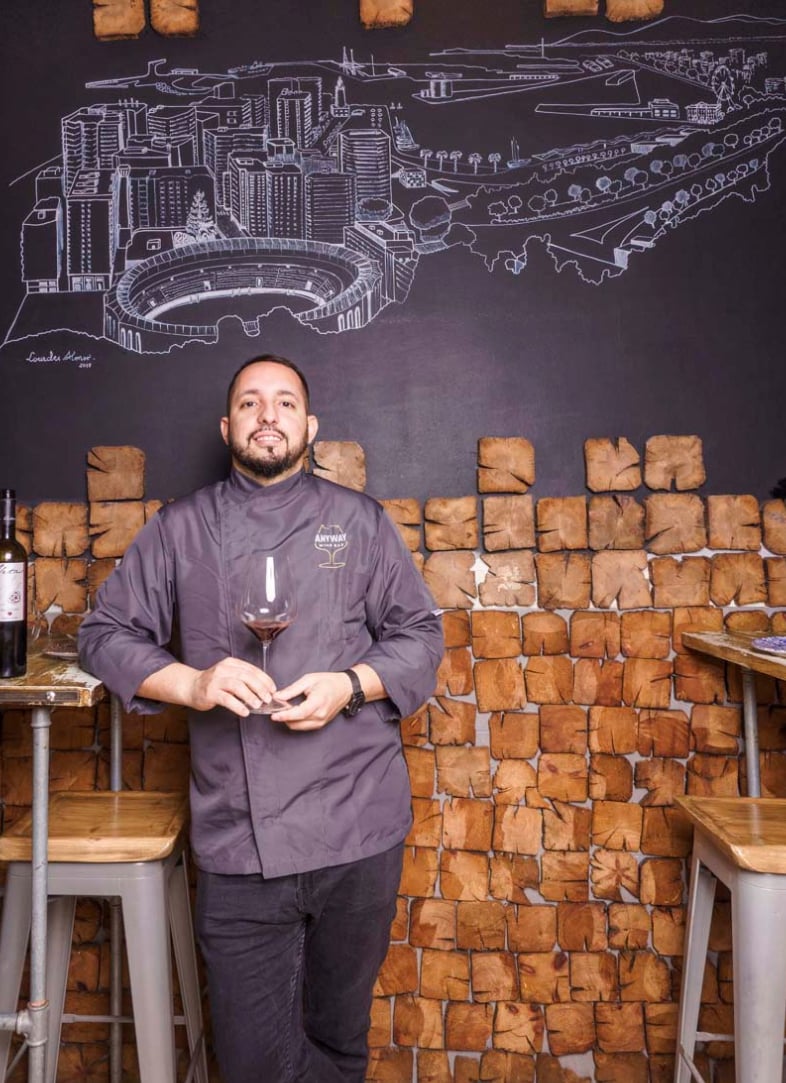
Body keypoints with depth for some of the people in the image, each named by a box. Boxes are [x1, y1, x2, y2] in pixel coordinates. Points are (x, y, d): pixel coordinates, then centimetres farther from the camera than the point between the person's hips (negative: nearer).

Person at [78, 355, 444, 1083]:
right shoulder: (180, 528, 8)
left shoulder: (359, 520, 7)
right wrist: (190, 683, -10)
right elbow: (105, 634, 7)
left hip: (357, 828, 1)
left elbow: (419, 636, 7)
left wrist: (350, 685, -12)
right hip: (237, 840, 0)